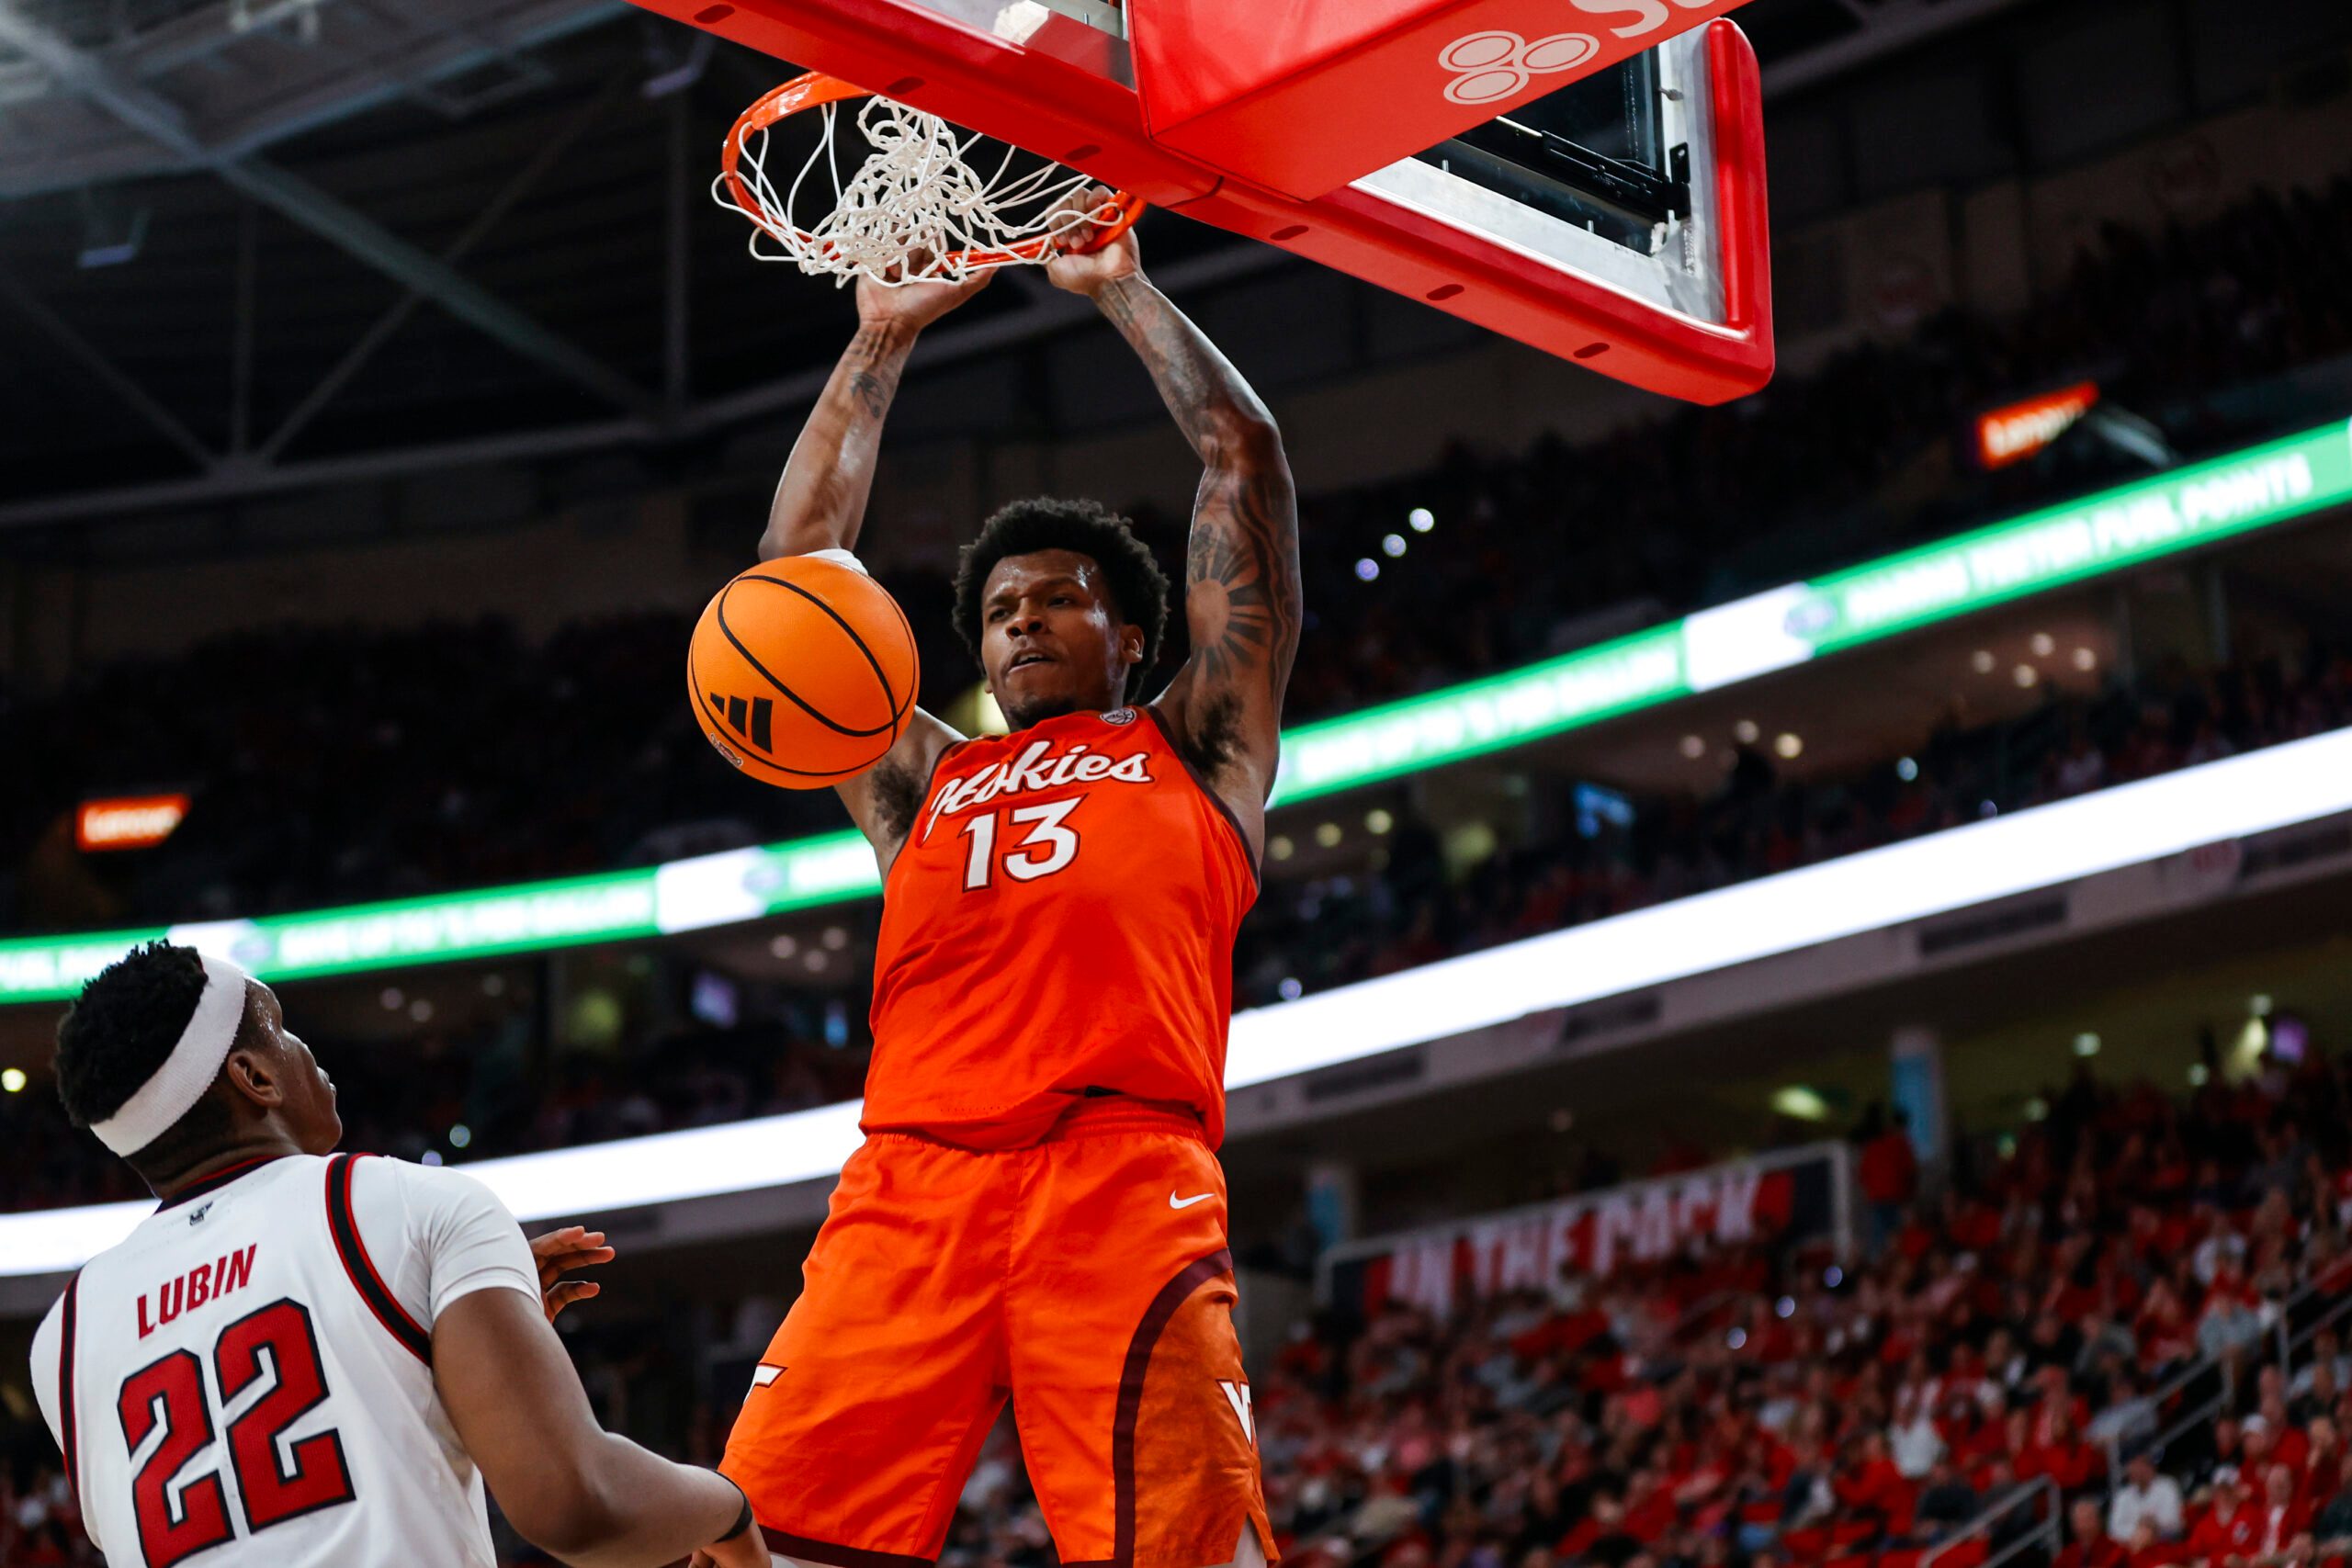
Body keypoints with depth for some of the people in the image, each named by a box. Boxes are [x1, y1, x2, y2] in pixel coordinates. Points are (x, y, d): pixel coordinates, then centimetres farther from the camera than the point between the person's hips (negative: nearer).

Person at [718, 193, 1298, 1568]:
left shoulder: (1194, 749, 24)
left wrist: (1122, 288, 30)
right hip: (910, 1187, 3)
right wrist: (882, 343, 35)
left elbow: (1247, 460, 22)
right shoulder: (924, 780, 32)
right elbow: (800, 568, 33)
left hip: (1123, 1180, -3)